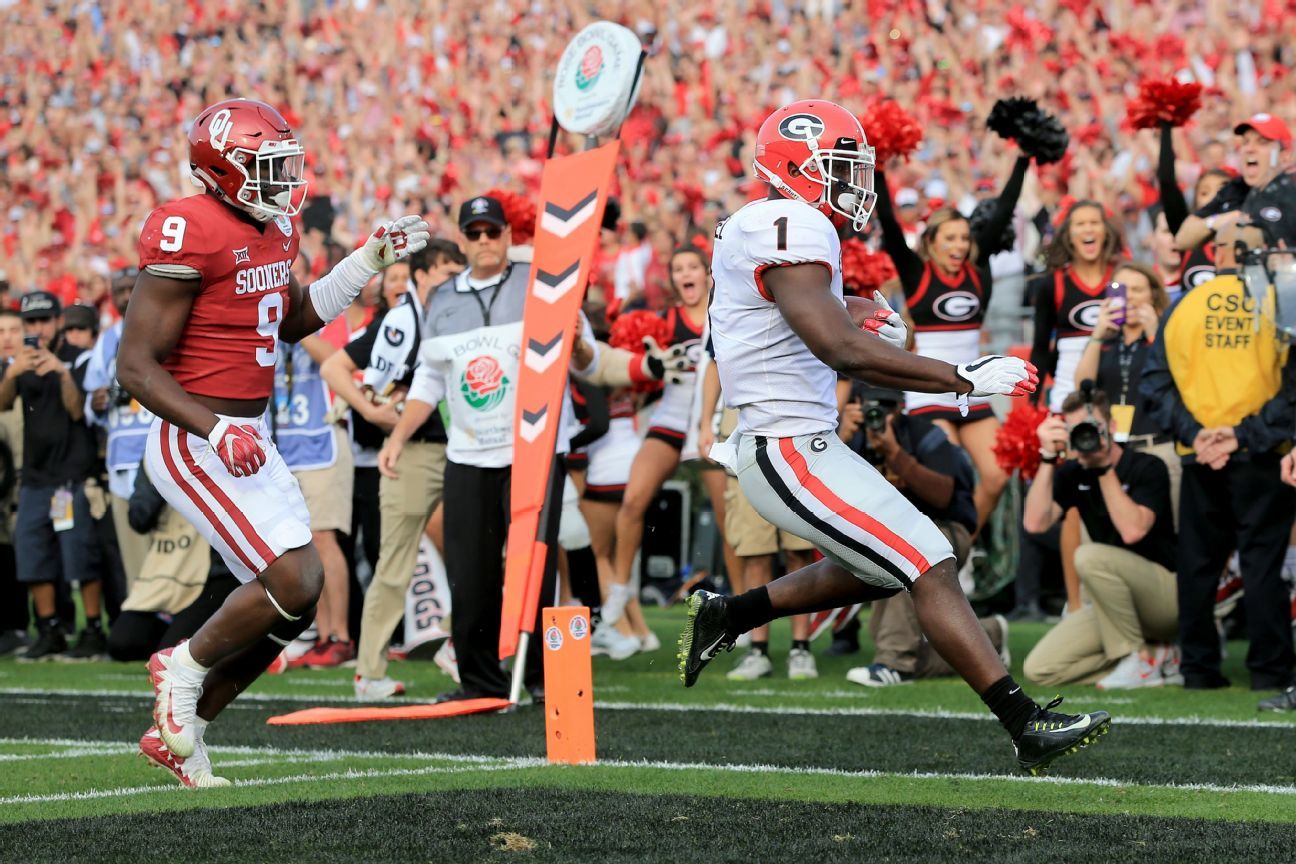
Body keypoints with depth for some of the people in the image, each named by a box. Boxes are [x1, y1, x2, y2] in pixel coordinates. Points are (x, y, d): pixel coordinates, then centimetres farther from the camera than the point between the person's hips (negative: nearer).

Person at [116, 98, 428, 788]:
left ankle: (178, 734, 20)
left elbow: (293, 322, 27)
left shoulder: (272, 229, 9)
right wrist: (216, 431, -29)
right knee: (294, 581, -19)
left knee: (293, 599, 8)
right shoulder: (190, 236, -19)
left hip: (248, 438, 10)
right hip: (194, 444, -9)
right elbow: (135, 366, -20)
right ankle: (188, 666, 7)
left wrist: (369, 261, 16)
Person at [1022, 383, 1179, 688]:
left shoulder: (1147, 468, -12)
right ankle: (1154, 655, 0)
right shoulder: (1073, 475, 3)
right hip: (1119, 605, 6)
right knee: (1039, 669, -9)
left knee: (1091, 556, -33)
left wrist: (1104, 467, -25)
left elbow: (1132, 531, -27)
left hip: (1169, 593, -6)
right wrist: (1048, 458, -18)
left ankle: (1137, 658, -16)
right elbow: (1035, 523, -11)